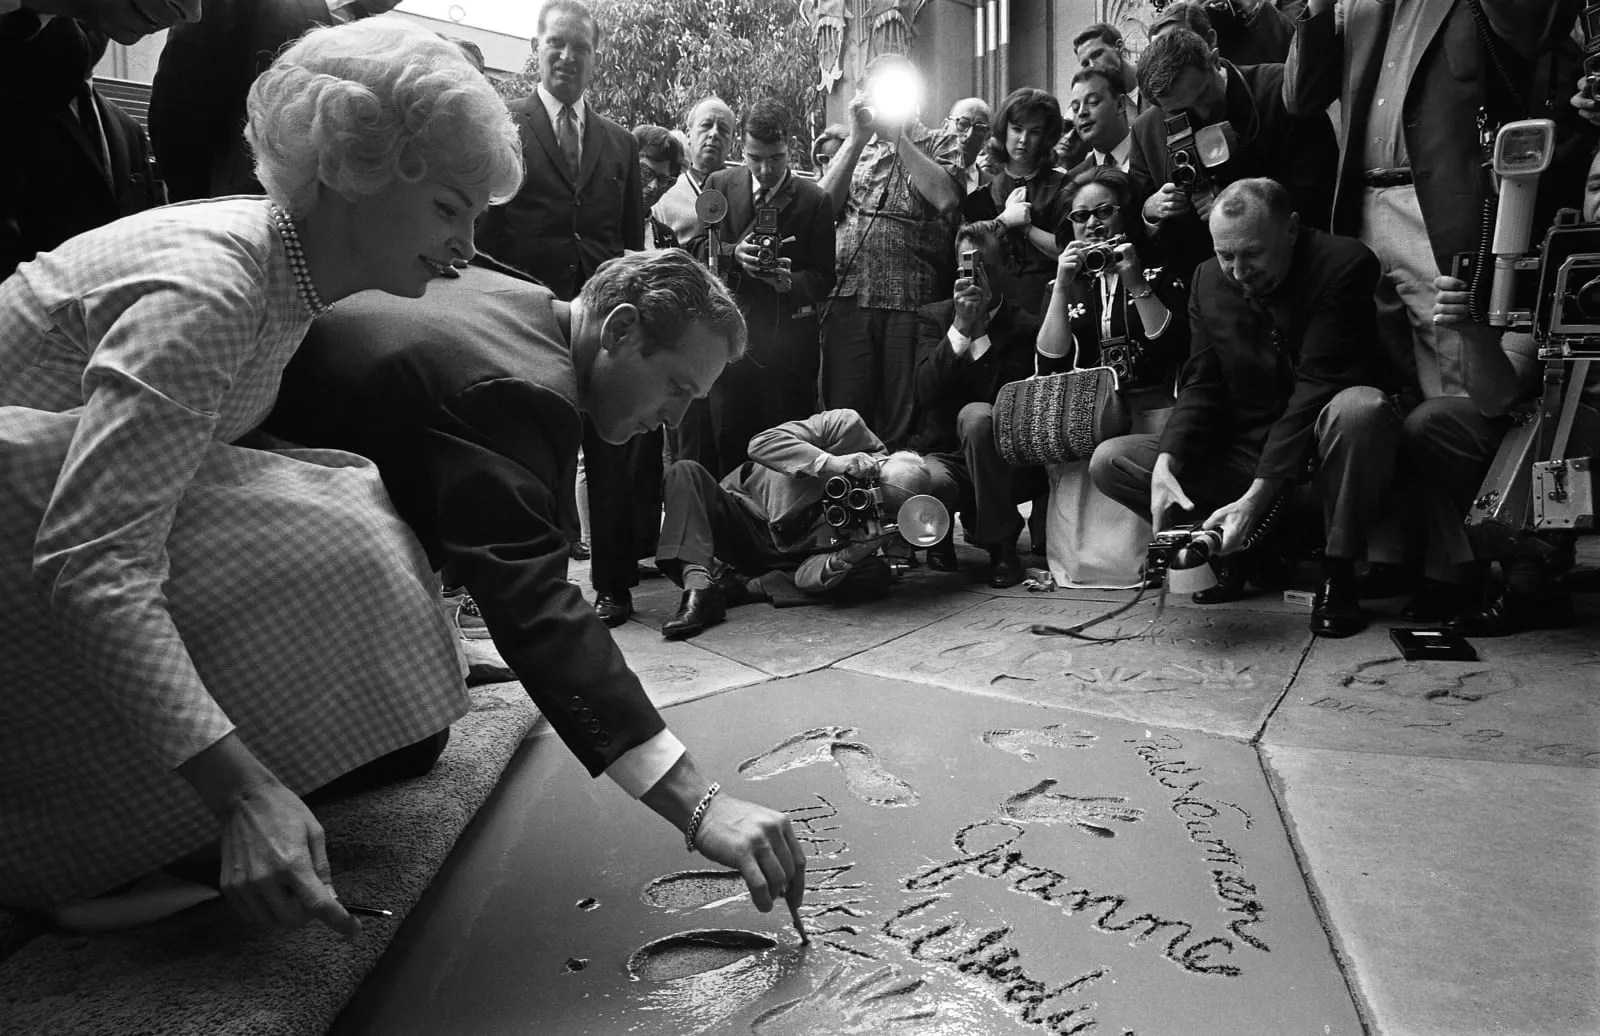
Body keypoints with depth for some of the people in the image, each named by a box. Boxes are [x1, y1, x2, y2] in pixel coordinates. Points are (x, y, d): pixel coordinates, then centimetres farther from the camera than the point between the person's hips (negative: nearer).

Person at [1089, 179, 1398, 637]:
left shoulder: (1344, 266, -16)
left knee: (1362, 407, -39)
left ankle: (1338, 572, -18)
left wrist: (1256, 496, -32)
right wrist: (1165, 465, -23)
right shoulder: (1208, 280, 1)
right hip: (1246, 452, 4)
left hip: (1317, 452, -4)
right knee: (1109, 461, -9)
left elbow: (1315, 391, -24)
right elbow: (1201, 387, -3)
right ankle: (1252, 549, -2)